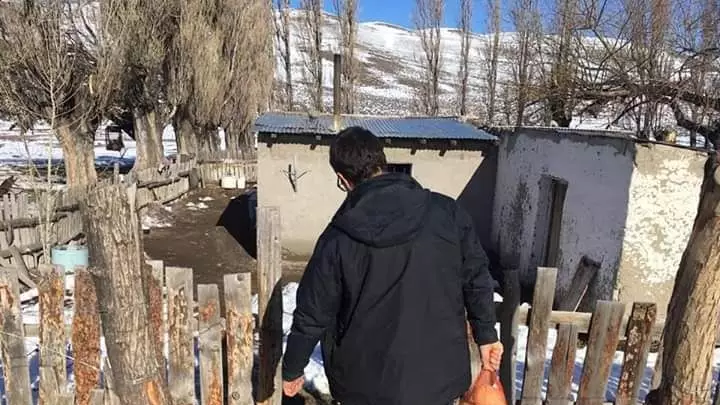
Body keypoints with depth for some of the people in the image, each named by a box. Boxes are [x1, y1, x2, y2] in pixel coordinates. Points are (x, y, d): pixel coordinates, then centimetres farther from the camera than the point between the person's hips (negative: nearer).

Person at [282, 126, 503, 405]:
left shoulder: (338, 239, -14)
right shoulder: (446, 212, -10)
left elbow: (312, 315, -6)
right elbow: (476, 277, -2)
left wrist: (292, 369, 9)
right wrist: (486, 335, 13)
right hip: (438, 375, 2)